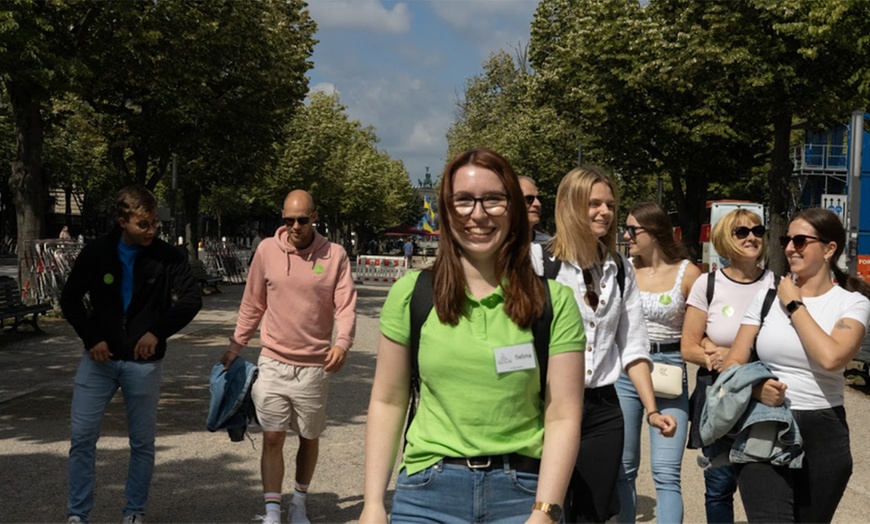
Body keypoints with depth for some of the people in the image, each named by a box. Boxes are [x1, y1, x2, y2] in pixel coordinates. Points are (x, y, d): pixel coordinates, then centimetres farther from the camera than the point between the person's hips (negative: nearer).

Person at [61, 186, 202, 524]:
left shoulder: (168, 257, -7)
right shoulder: (95, 253, -3)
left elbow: (191, 299, -8)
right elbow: (70, 299, 5)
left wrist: (158, 331, -20)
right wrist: (91, 338, -7)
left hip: (144, 362, -1)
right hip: (100, 358, 1)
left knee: (142, 442, 7)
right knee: (82, 437, 1)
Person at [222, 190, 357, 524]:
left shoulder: (335, 255, -6)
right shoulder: (267, 250, -1)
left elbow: (346, 306, -11)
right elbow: (252, 305, 8)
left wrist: (342, 343, -30)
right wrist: (235, 348, 10)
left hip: (314, 367, 0)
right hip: (273, 363, 1)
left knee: (309, 438, 13)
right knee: (272, 438, 0)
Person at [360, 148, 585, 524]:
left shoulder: (553, 301, -3)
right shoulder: (412, 292, 0)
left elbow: (563, 416, -5)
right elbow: (387, 402, 3)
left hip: (521, 492, 0)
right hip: (428, 491, 1)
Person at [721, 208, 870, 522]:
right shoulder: (767, 295, 5)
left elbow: (831, 358, -21)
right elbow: (733, 364, 5)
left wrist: (794, 305, -11)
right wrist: (756, 388, -16)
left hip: (823, 435, 0)